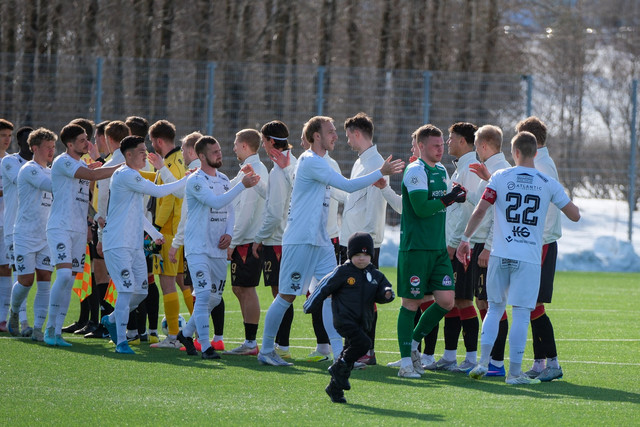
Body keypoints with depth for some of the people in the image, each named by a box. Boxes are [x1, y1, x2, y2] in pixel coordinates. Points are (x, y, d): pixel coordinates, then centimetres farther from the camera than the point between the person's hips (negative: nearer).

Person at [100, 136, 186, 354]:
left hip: (135, 244, 10)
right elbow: (158, 191, -18)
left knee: (141, 291, 8)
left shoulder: (133, 176, 17)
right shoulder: (125, 175, -14)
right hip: (118, 244, -10)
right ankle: (121, 341, -11)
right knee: (127, 289, -15)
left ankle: (112, 320, 29)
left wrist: (155, 233, 30)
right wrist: (185, 181, -9)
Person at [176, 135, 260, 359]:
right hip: (198, 247, -8)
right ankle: (205, 347, -14)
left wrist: (228, 233, 1)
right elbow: (216, 201, -26)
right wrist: (242, 185, -30)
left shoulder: (224, 179, 13)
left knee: (214, 298, 11)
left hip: (219, 249, 8)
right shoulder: (195, 180, -12)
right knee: (204, 295, -15)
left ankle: (186, 333, 30)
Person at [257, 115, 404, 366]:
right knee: (287, 296, -3)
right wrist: (381, 173, -15)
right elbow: (348, 186, -19)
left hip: (320, 241, 9)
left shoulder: (320, 163, 17)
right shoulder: (310, 162, -14)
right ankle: (266, 351, 7)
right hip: (300, 240, -9)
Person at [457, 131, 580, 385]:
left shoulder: (500, 178, 1)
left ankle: (483, 363, 9)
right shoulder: (548, 184, 1)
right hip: (529, 257, -1)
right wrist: (562, 198, 25)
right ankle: (514, 372, -1)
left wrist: (465, 239, 10)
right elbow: (575, 215, 5)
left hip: (501, 255, 1)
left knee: (495, 307, 15)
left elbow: (479, 211, -2)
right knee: (521, 314, 1)